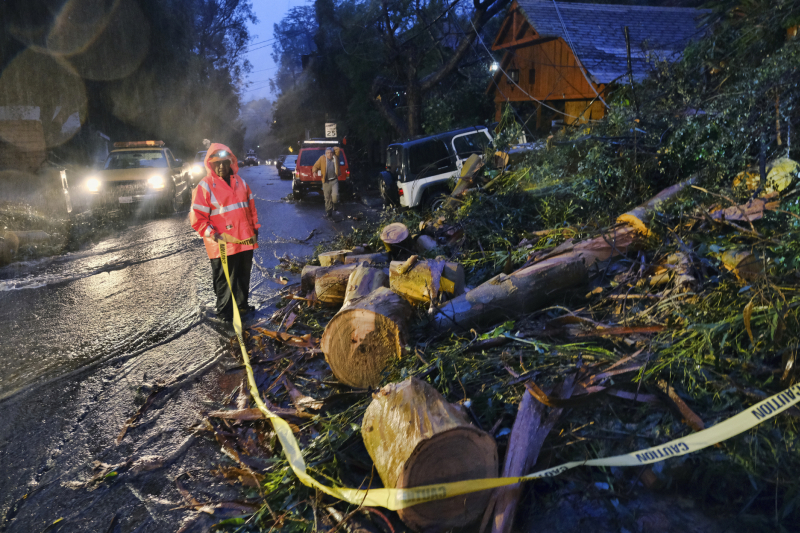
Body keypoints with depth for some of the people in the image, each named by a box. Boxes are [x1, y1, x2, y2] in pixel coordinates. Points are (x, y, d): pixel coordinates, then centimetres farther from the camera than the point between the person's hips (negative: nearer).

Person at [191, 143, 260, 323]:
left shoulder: (239, 181, 10)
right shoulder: (205, 186, -9)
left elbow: (251, 205, 19)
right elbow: (197, 218, -11)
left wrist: (255, 226, 15)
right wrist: (212, 234, -20)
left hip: (245, 240, 6)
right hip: (223, 245, -6)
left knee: (244, 275, 18)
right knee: (224, 280, 3)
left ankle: (242, 305, 35)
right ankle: (225, 312, 18)